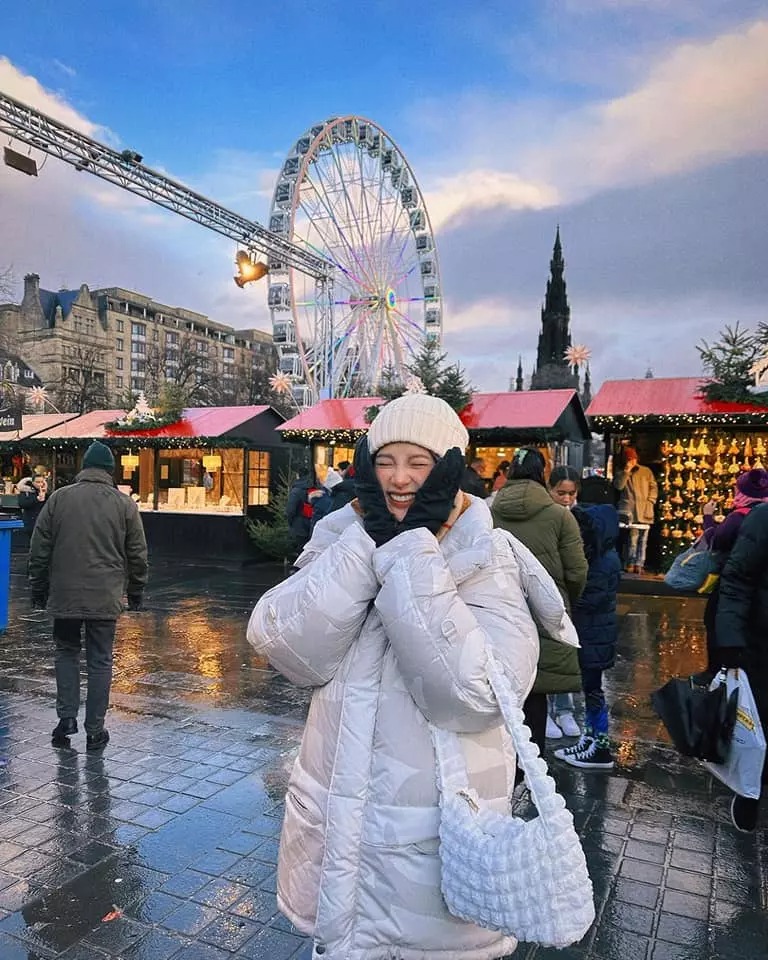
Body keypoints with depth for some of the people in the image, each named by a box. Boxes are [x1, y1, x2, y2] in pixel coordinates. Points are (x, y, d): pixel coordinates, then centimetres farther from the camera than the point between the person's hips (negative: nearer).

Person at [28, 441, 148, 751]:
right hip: (106, 598, -1)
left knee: (66, 652, 20)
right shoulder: (125, 504, -1)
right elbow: (138, 555, 2)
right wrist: (135, 592, 13)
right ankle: (95, 730, 13)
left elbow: (39, 550, 5)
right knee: (100, 661, 7)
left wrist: (38, 588, 15)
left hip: (65, 596, 1)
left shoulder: (59, 498, 1)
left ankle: (67, 717, 15)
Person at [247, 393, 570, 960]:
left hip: (434, 839, -3)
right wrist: (370, 536, -22)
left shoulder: (486, 561, -11)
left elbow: (477, 693, -27)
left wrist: (412, 550, -26)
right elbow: (288, 651, -17)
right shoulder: (342, 539, -2)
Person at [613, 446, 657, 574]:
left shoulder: (646, 471, 13)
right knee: (632, 538, -10)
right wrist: (626, 471, -8)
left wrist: (650, 501, -1)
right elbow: (618, 486, -5)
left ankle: (639, 564, 6)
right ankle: (630, 564, -5)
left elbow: (653, 487, 12)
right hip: (629, 510, -2)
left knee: (642, 539, 2)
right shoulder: (621, 473, 12)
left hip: (645, 511, 2)